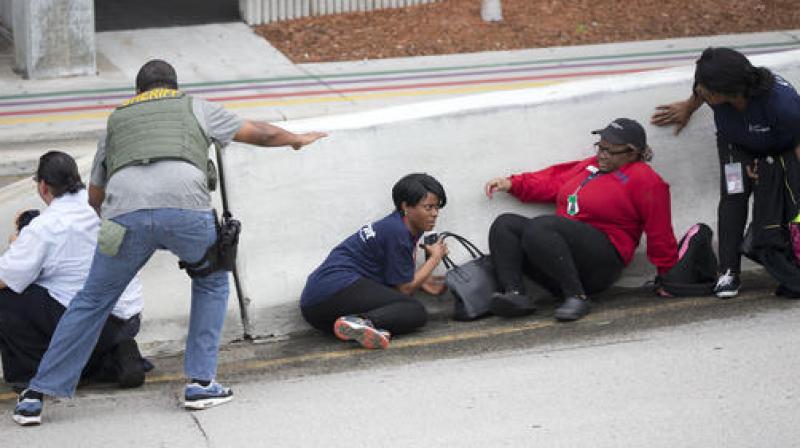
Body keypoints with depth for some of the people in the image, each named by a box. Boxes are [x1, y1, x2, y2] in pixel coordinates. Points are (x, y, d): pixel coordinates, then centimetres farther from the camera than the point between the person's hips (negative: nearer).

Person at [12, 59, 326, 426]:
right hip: (185, 207, -1)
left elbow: (94, 196, 37)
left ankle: (36, 396, 14)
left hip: (124, 211, 1)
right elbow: (260, 134, 38)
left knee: (91, 302, 15)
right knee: (212, 282, 26)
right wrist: (297, 139, 57)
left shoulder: (116, 119, 34)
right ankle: (201, 383, 20)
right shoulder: (194, 107, 30)